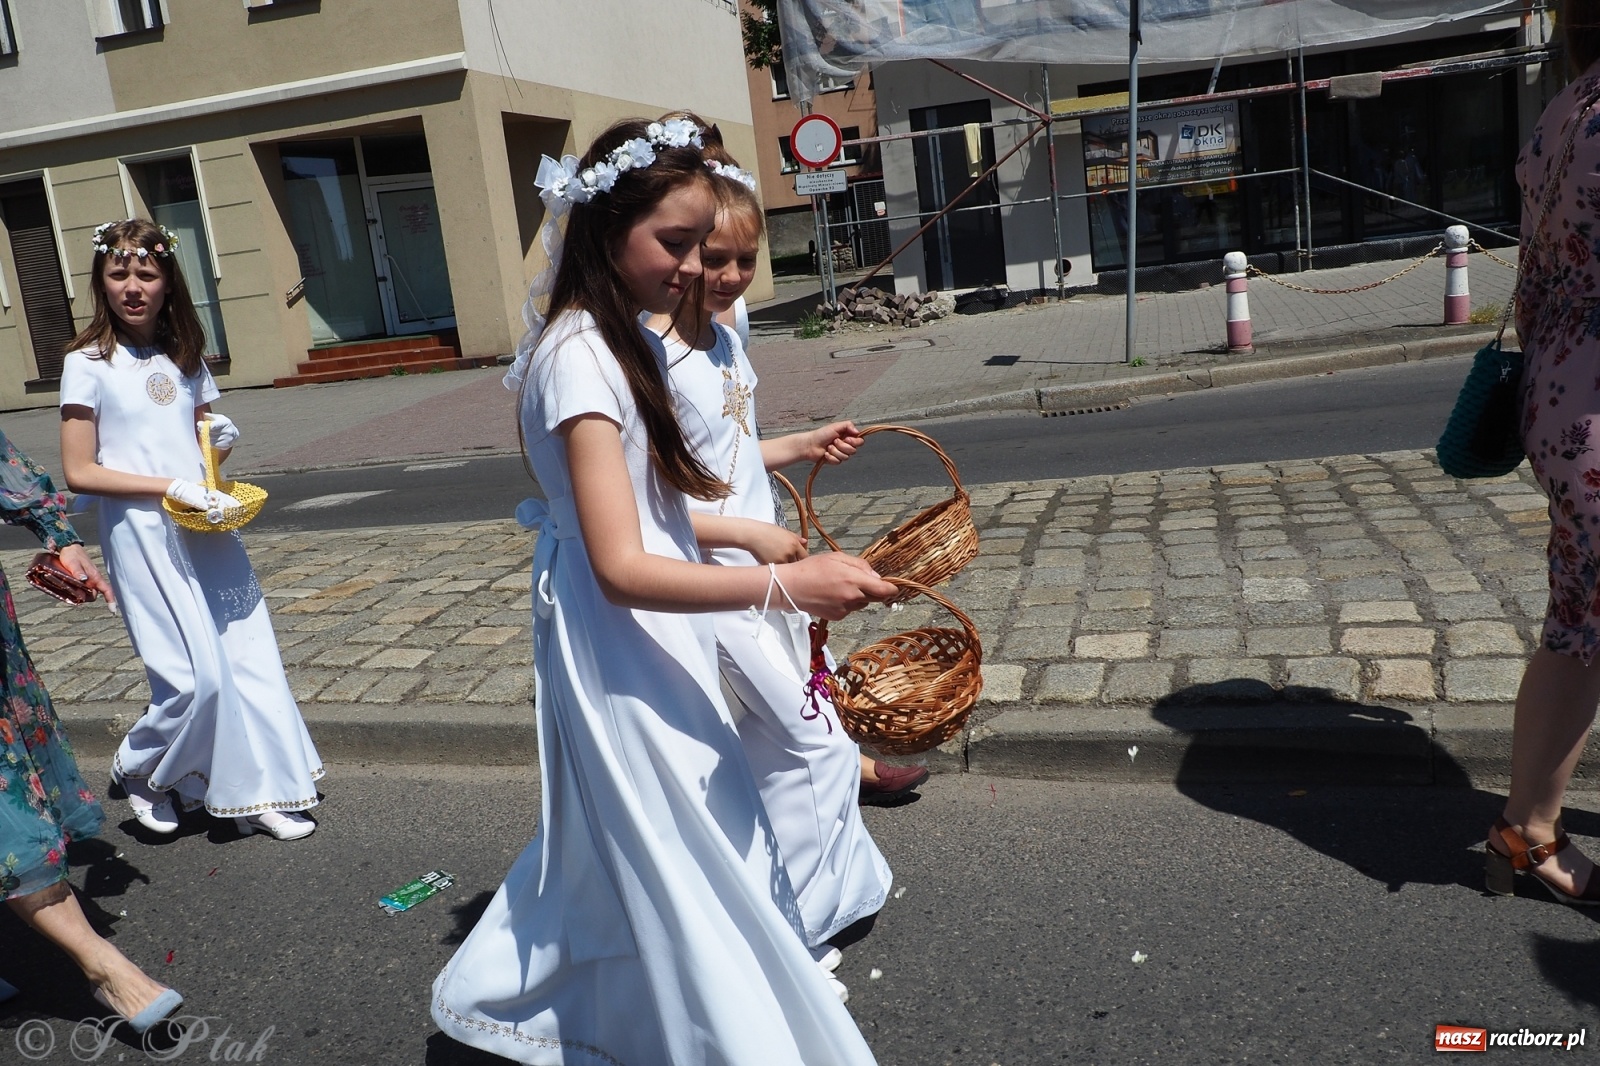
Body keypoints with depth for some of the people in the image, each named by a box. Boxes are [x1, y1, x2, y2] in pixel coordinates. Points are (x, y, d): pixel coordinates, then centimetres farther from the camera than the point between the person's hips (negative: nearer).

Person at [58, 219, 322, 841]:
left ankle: (261, 791, 15)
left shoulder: (186, 358, 11)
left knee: (247, 656, 3)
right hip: (142, 536, -5)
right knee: (195, 677, -7)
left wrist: (221, 441, -2)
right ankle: (137, 769, 22)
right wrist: (172, 486, -17)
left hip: (207, 531, 5)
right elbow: (80, 472, -8)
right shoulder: (89, 364, -4)